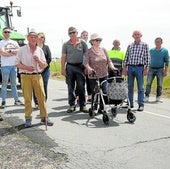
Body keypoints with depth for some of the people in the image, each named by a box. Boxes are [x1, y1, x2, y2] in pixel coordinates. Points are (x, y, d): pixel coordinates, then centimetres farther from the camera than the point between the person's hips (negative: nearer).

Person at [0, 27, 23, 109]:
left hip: (14, 65, 4)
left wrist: (9, 51, -9)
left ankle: (16, 100, 15)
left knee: (14, 83, 11)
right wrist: (14, 52, -5)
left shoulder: (14, 42, 15)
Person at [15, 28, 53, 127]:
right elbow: (17, 63, 3)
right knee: (27, 98, 0)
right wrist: (26, 67, -13)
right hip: (26, 76, -2)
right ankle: (28, 119, 10)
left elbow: (44, 65, 11)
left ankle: (44, 117, 8)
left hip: (37, 76, 2)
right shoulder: (22, 50, 4)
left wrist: (39, 60, -9)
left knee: (42, 97, -1)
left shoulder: (40, 50, 12)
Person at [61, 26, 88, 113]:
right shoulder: (66, 44, 6)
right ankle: (72, 105, 15)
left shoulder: (82, 43, 4)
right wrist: (63, 69, 1)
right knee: (71, 87, 5)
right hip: (69, 66, 1)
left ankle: (83, 105, 8)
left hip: (80, 66, -1)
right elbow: (63, 57, 6)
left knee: (81, 86, 0)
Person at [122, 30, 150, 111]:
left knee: (140, 87, -1)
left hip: (139, 68, -3)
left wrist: (146, 68, -9)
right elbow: (126, 57, 12)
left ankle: (141, 105, 4)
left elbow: (147, 57, -2)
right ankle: (130, 103, 18)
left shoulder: (145, 45, 2)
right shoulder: (130, 46, 11)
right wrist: (124, 68, 5)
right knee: (130, 86, 8)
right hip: (130, 67, 4)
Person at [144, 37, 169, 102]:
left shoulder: (165, 51, 2)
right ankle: (146, 97, -4)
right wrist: (147, 68, 12)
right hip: (151, 69, 2)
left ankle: (158, 98, 13)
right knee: (148, 83, -6)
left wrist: (166, 70, -7)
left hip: (160, 69, -2)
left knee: (159, 85, 3)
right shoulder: (151, 50, 10)